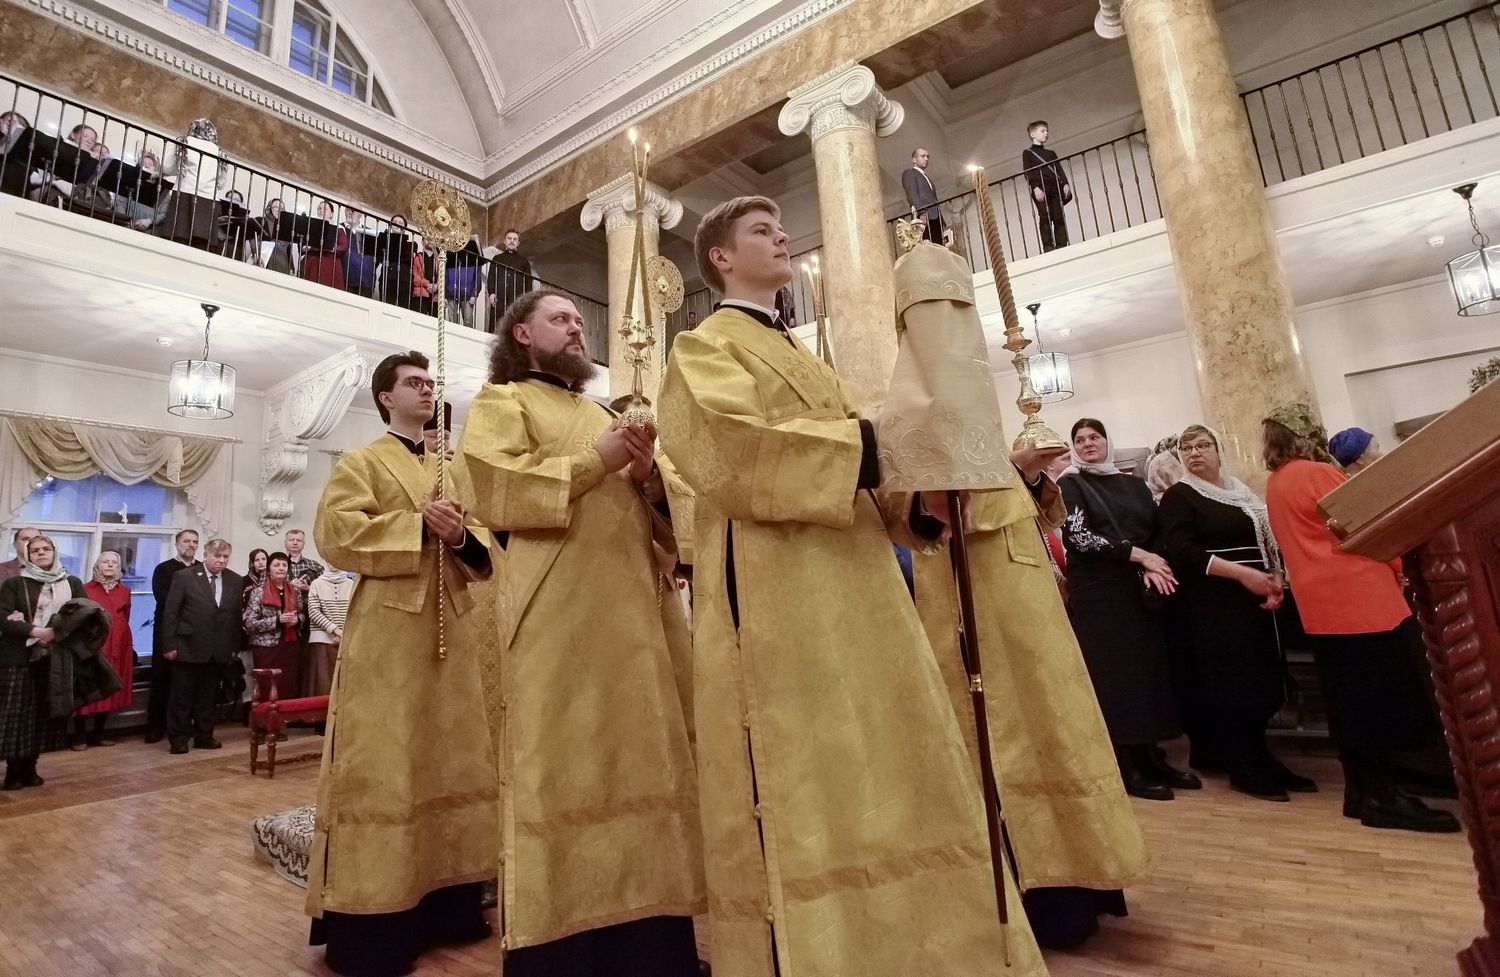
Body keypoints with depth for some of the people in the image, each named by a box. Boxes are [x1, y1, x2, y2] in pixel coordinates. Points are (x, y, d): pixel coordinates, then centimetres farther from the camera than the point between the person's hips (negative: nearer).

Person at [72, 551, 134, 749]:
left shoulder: (125, 591, 12)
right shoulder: (85, 589, 2)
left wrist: (129, 646, 11)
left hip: (118, 647, 3)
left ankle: (98, 733, 17)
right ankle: (80, 735, 7)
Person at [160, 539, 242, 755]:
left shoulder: (236, 581, 5)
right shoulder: (184, 578, -5)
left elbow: (237, 615, 6)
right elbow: (171, 613, -5)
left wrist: (235, 647, 4)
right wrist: (171, 645, -9)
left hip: (219, 651, 3)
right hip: (188, 648, -3)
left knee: (209, 696, 12)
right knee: (182, 696, 6)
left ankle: (204, 736, 22)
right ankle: (178, 738, 17)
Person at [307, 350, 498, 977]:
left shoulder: (452, 470, 18)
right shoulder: (361, 463, 3)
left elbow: (485, 551, 13)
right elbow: (334, 532, -12)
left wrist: (462, 537, -9)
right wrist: (418, 525, -17)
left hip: (450, 630, 6)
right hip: (387, 631, -5)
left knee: (451, 760, 9)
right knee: (382, 767, -3)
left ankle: (446, 901, 21)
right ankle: (372, 917, 9)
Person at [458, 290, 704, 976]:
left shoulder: (605, 414, 27)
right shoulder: (501, 402, 9)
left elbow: (654, 515, 23)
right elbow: (495, 494, -10)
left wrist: (648, 475, 1)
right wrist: (594, 462, -10)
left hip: (636, 607, 6)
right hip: (560, 612, -6)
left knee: (643, 766, 6)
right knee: (567, 776, -5)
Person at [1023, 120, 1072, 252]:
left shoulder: (1051, 153, 29)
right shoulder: (1027, 152, 12)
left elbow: (1059, 169, 19)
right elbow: (1027, 172, -2)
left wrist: (1065, 184, 1)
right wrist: (1035, 187, -17)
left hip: (1055, 187, 5)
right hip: (1041, 189, -5)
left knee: (1060, 217, -5)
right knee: (1045, 217, -13)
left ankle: (1062, 246, -9)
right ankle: (1048, 247, -17)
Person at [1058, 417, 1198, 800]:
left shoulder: (1133, 484, 15)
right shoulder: (1069, 485, 0)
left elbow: (1158, 531, 11)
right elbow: (1078, 537, -11)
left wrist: (1152, 567, -9)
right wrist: (1136, 554, -14)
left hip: (1140, 590, 5)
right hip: (1097, 592, -5)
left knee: (1150, 667, 7)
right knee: (1114, 672, -3)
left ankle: (1152, 757, 19)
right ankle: (1129, 767, 5)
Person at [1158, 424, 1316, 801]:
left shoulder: (1242, 493, 17)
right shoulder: (1178, 496, -4)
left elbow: (1268, 539, 20)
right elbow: (1182, 552, -15)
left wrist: (1276, 578, 1)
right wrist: (1243, 573, -19)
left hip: (1255, 601, 7)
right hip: (1212, 607, -6)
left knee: (1262, 685, 7)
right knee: (1227, 686, -4)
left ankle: (1260, 760, 18)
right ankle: (1244, 769, 5)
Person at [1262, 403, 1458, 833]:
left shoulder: (1274, 485, 14)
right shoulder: (1319, 473, -11)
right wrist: (1400, 567, 6)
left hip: (1321, 602, 8)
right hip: (1357, 593, -8)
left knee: (1348, 698, 12)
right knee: (1385, 694, -2)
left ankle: (1360, 790, 18)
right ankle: (1383, 797, 1)